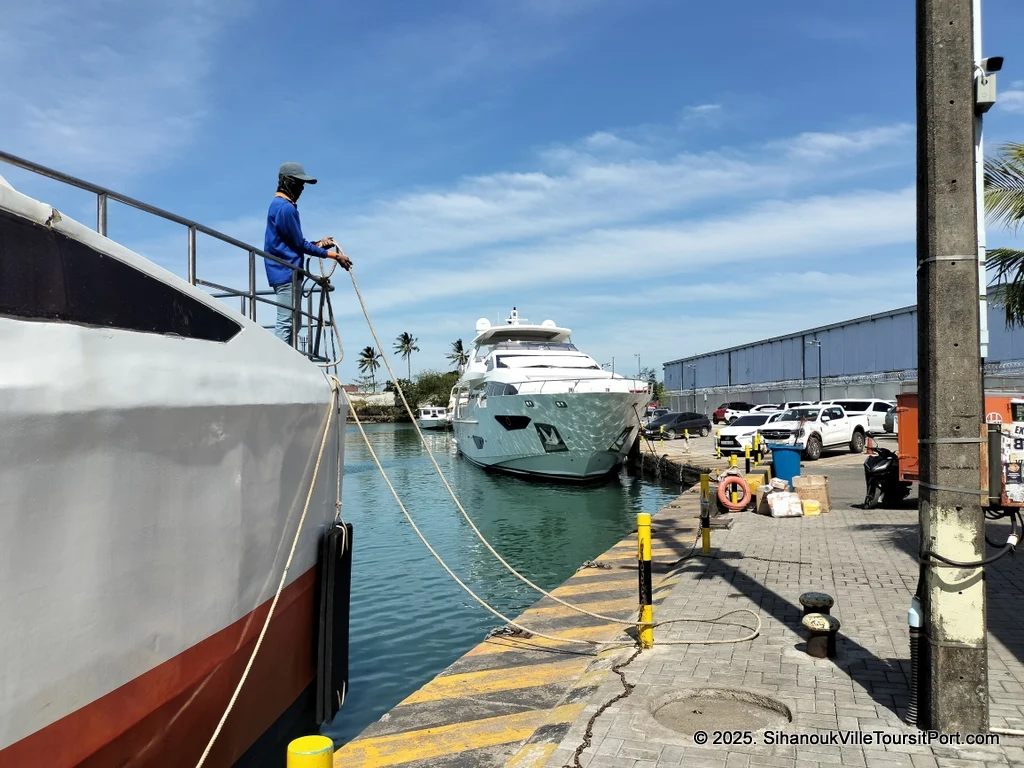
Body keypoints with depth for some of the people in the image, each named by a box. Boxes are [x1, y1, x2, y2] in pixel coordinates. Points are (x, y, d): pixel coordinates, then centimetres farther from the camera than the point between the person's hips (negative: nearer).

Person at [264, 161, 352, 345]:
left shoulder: (279, 205, 19)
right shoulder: (285, 208, -13)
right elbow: (300, 244, -12)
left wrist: (317, 244, 8)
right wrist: (333, 255, -7)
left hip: (285, 273, 11)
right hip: (287, 273, -11)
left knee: (291, 323, 11)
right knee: (285, 323, -12)